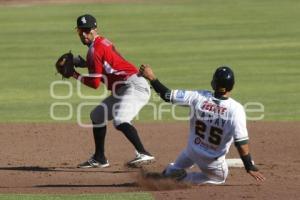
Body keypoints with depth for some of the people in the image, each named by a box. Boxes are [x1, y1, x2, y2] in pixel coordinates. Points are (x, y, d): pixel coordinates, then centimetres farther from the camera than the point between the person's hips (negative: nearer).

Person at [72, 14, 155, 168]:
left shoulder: (95, 49, -13)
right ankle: (99, 159, 26)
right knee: (97, 115, 20)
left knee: (120, 121, -31)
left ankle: (143, 154, -39)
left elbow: (95, 83, -12)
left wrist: (76, 76, 1)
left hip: (134, 86, -11)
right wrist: (77, 62, 12)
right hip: (123, 89, 11)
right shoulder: (102, 42, 16)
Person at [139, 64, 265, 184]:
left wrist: (151, 78, -3)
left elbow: (167, 95, -15)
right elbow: (241, 142, -29)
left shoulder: (198, 97, -20)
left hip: (192, 151, 5)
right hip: (213, 161, -5)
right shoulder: (235, 109, -29)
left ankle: (170, 173, 11)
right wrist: (250, 167, -21)